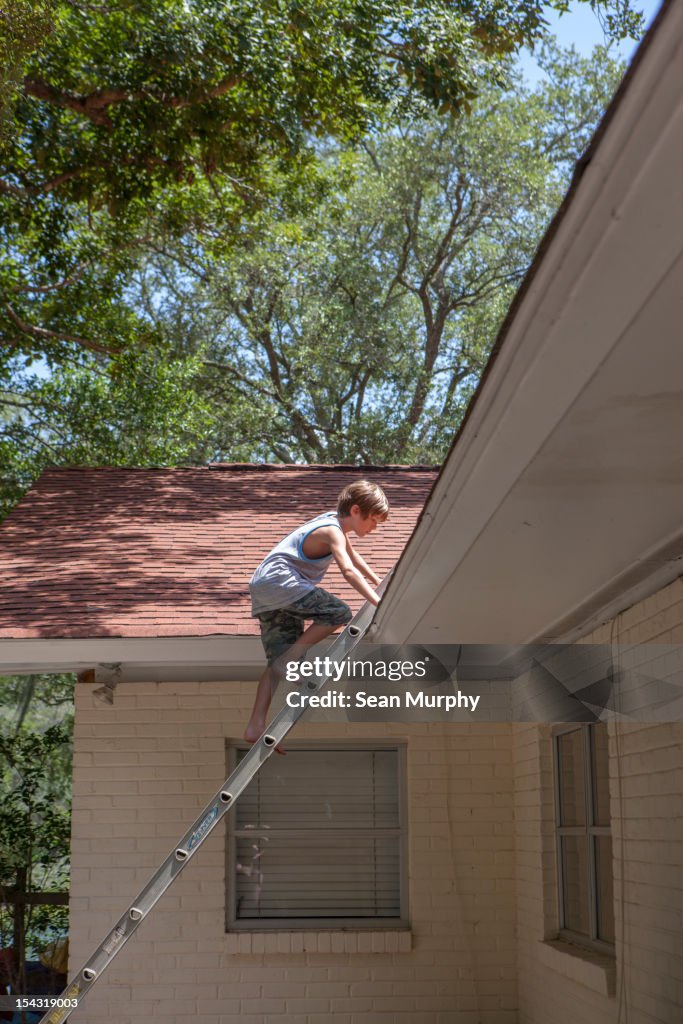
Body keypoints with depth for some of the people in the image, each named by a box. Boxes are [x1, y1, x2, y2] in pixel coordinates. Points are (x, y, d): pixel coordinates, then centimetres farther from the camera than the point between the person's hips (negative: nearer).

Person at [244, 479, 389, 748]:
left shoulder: (336, 522, 19)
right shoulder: (332, 531, -12)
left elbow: (354, 558, 37)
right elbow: (349, 571, -27)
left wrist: (379, 583, 43)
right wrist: (378, 602, -33)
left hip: (262, 589, 10)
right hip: (278, 579, -10)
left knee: (279, 664, 3)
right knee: (339, 612, -20)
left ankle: (255, 727, -3)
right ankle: (288, 661, -15)